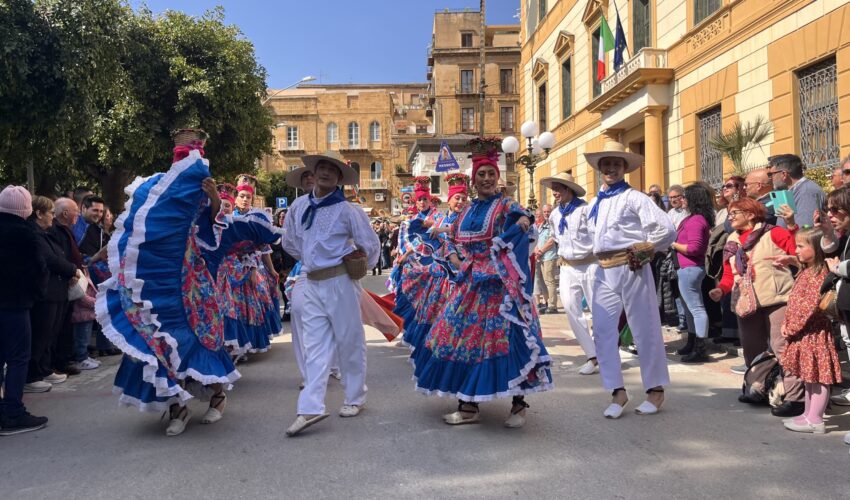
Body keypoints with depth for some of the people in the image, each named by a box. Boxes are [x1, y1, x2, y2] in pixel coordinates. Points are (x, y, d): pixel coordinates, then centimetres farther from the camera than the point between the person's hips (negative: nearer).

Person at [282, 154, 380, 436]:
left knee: (349, 342, 7)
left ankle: (355, 399, 22)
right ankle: (311, 408, 0)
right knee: (316, 346, 2)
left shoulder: (347, 210, -8)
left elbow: (371, 244, -1)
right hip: (310, 283, 4)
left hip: (340, 282, -4)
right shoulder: (298, 207, 6)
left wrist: (360, 268, 10)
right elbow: (290, 242, 20)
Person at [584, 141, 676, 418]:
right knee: (603, 330, 2)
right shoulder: (595, 203, 15)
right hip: (604, 271, 7)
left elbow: (666, 228, -14)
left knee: (645, 329, 4)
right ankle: (618, 391, 11)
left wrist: (644, 250, -4)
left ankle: (655, 389, 18)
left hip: (631, 268, -6)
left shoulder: (634, 198, -5)